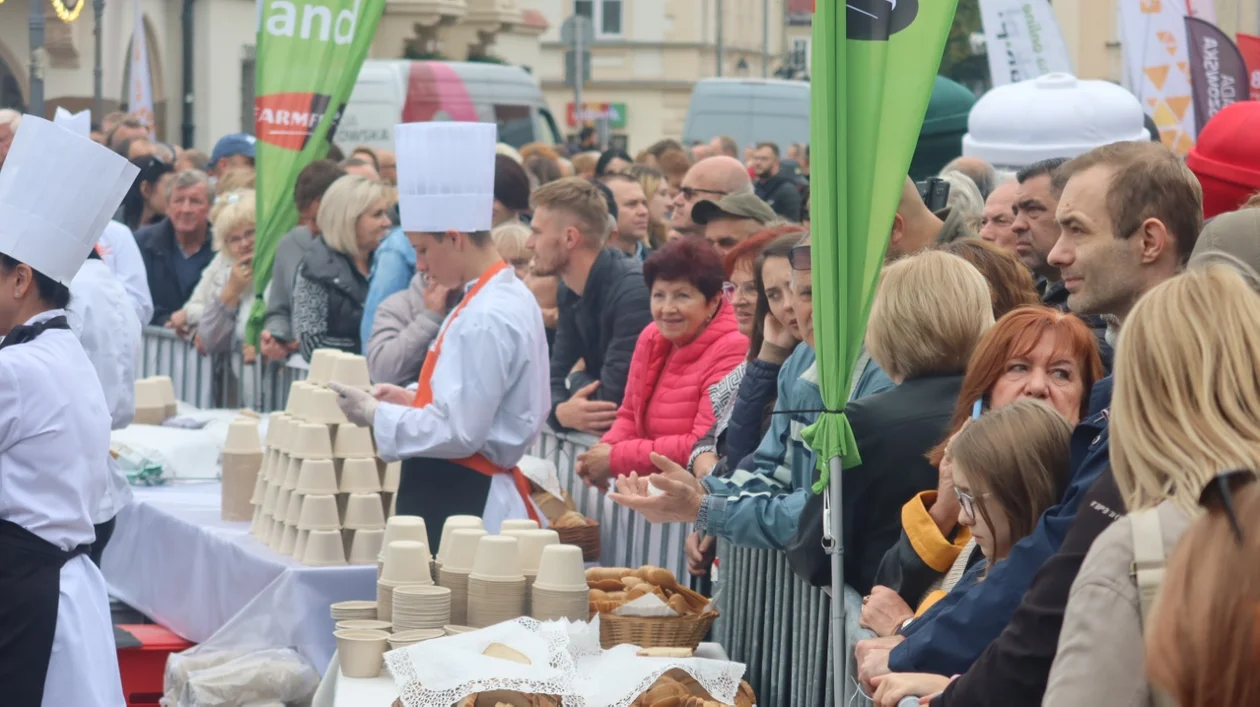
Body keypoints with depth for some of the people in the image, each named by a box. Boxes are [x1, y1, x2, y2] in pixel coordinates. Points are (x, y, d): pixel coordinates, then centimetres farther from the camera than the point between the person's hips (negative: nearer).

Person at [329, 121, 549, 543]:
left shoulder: (485, 320, -20)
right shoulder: (508, 296, 11)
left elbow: (459, 433, -23)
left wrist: (375, 414, -11)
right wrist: (412, 399, 9)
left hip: (461, 501, -10)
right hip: (472, 491, 10)